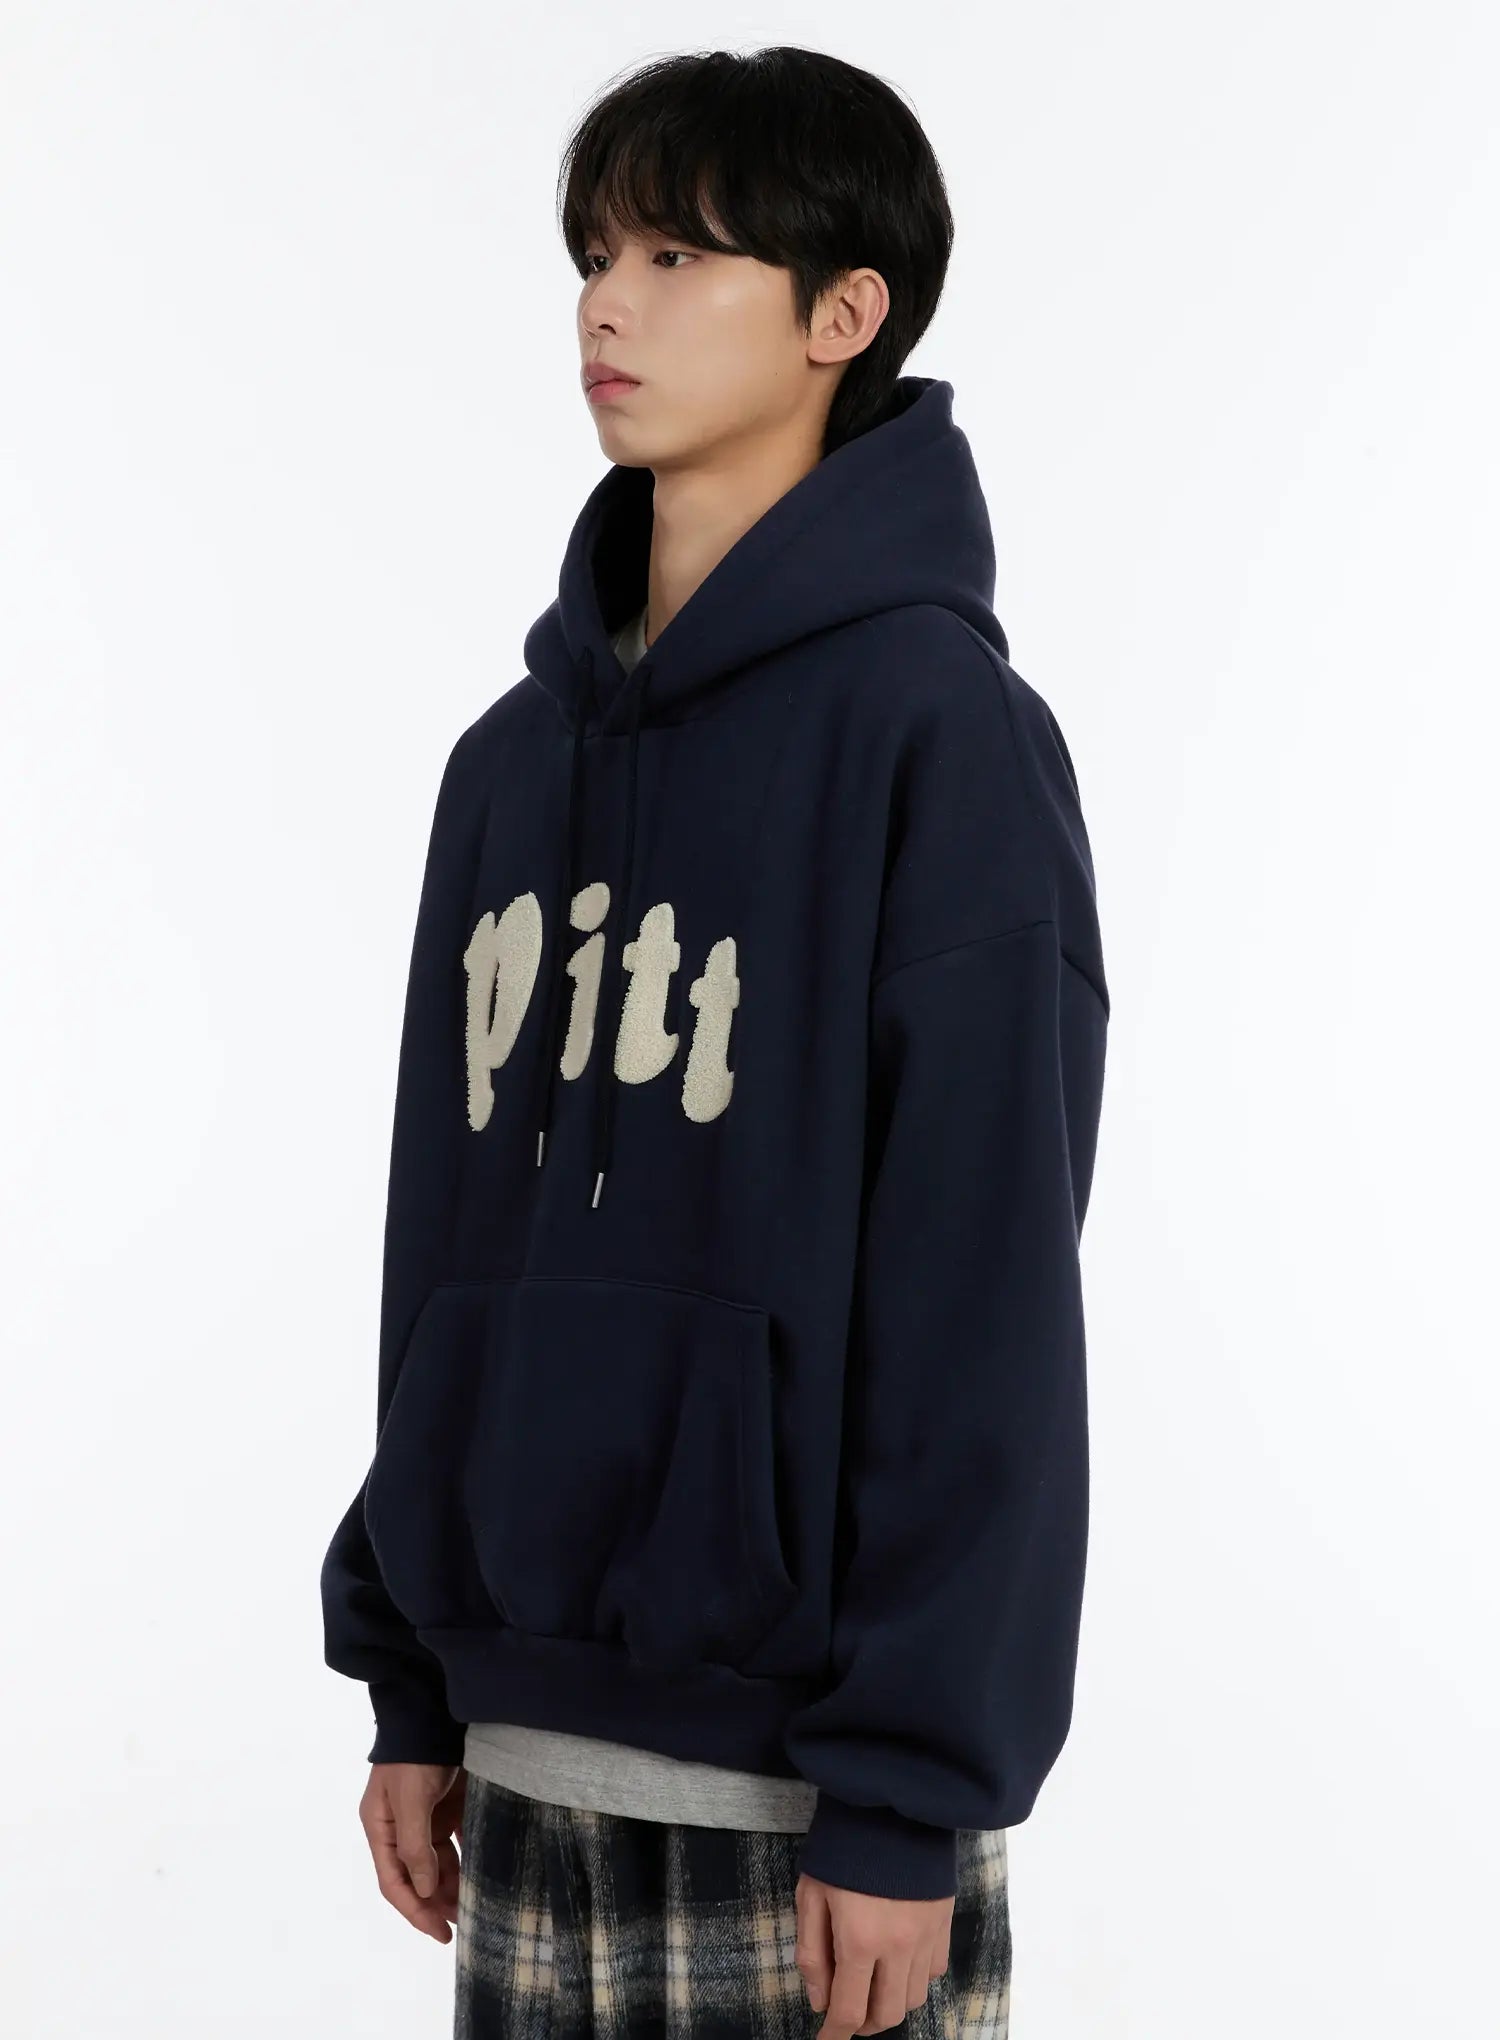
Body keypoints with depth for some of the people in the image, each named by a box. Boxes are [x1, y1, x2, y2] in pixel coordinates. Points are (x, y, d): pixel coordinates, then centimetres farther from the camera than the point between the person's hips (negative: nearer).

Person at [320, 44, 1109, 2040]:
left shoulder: (938, 728, -10)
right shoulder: (518, 753, 10)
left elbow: (985, 1298, -13)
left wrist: (910, 1798, -15)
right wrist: (412, 1682, 11)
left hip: (794, 1788, -6)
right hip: (528, 1763, 6)